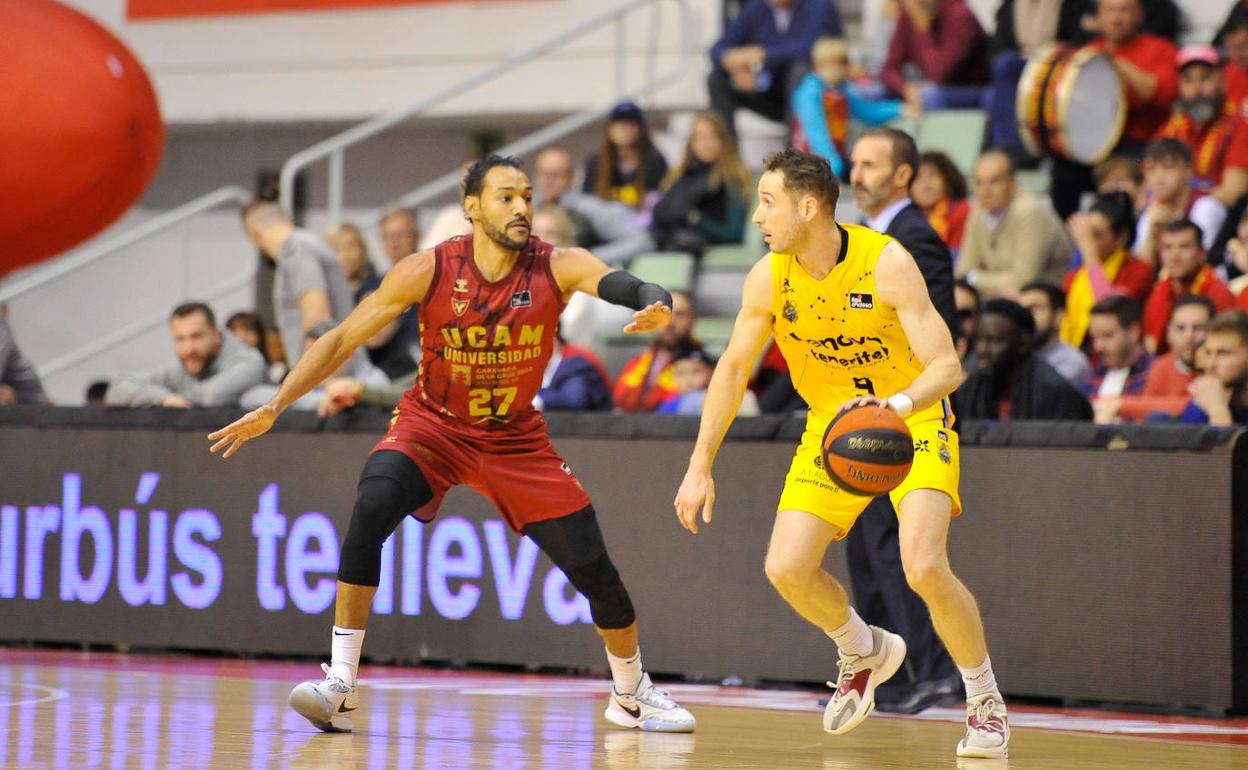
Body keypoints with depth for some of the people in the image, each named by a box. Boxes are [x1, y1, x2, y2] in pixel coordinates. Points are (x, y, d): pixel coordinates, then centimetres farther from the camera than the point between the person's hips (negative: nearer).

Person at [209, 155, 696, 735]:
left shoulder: (558, 268, -18)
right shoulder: (428, 271, -19)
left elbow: (635, 290, -35)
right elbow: (342, 339, -13)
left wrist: (655, 309, -60)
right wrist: (271, 410, -19)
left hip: (516, 437, 2)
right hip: (432, 425, -1)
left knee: (593, 568, 0)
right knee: (371, 508, -31)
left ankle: (632, 695, 28)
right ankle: (340, 686, -26)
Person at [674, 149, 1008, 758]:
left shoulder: (886, 263, -24)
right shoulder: (768, 279, -11)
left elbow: (947, 366, -27)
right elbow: (733, 368, 3)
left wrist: (894, 406, -47)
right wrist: (700, 467, 1)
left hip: (913, 418, -5)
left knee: (924, 566, -24)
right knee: (787, 569, -9)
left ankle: (986, 701, 0)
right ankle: (864, 652, 23)